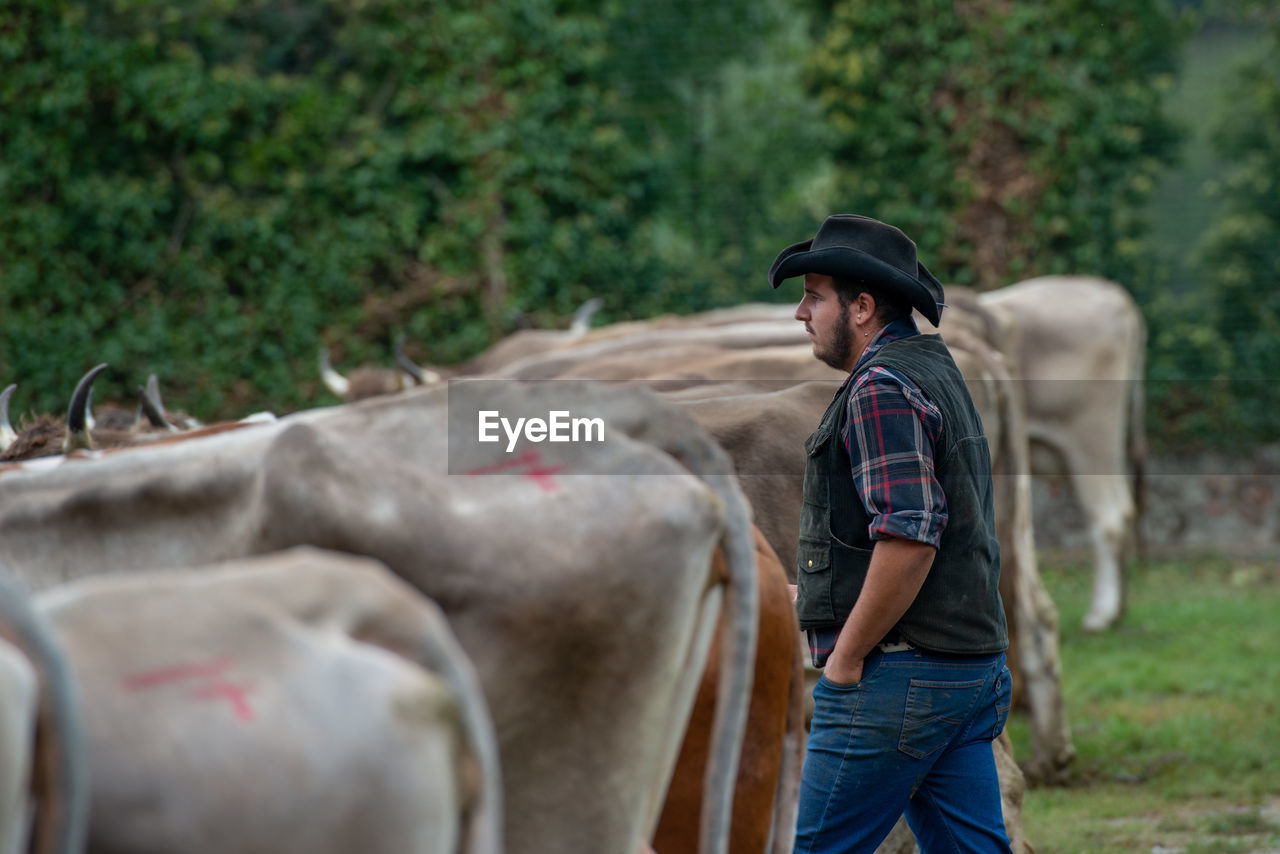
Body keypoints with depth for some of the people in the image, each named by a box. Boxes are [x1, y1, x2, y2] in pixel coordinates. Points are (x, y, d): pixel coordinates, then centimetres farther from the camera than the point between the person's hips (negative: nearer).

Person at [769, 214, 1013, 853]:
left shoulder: (882, 387, -13)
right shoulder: (940, 375, 19)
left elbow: (910, 537, -24)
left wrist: (846, 657, -17)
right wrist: (822, 591, 27)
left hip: (895, 678, -10)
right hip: (972, 671, 10)